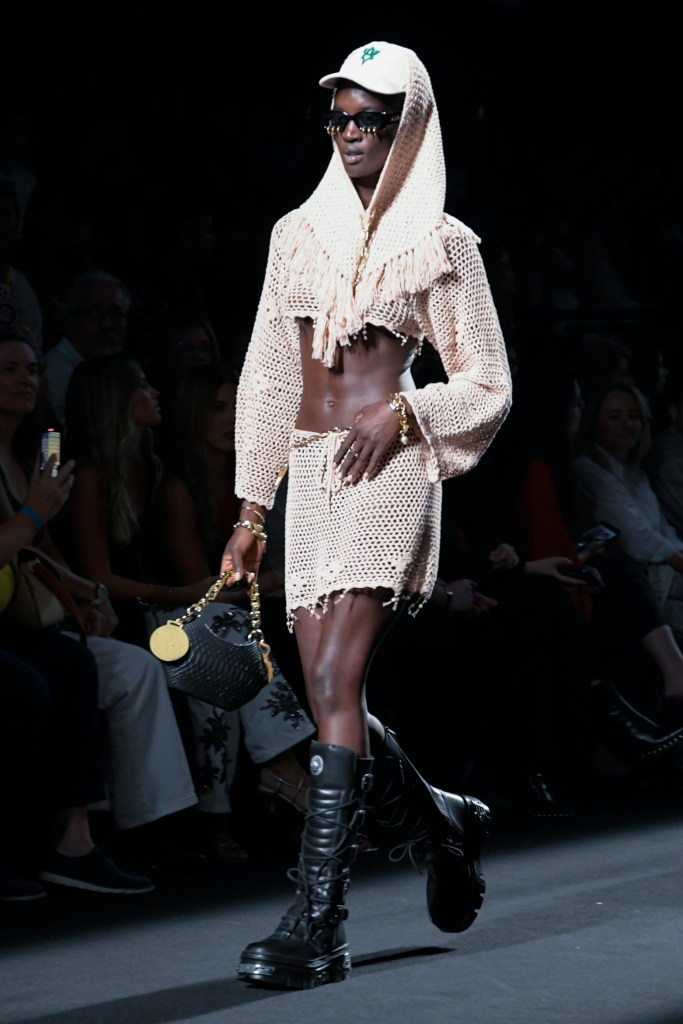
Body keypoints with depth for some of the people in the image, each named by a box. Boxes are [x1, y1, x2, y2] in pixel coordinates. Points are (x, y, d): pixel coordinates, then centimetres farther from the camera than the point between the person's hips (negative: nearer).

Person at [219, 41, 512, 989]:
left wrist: (400, 412, -13)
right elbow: (267, 375, 17)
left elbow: (490, 387, 4)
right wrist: (252, 508, 13)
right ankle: (444, 823, 32)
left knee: (334, 686, -17)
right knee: (331, 699, 4)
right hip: (311, 475, 5)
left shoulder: (442, 245, 2)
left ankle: (318, 922, -18)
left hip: (390, 474, -5)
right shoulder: (299, 234, 14)